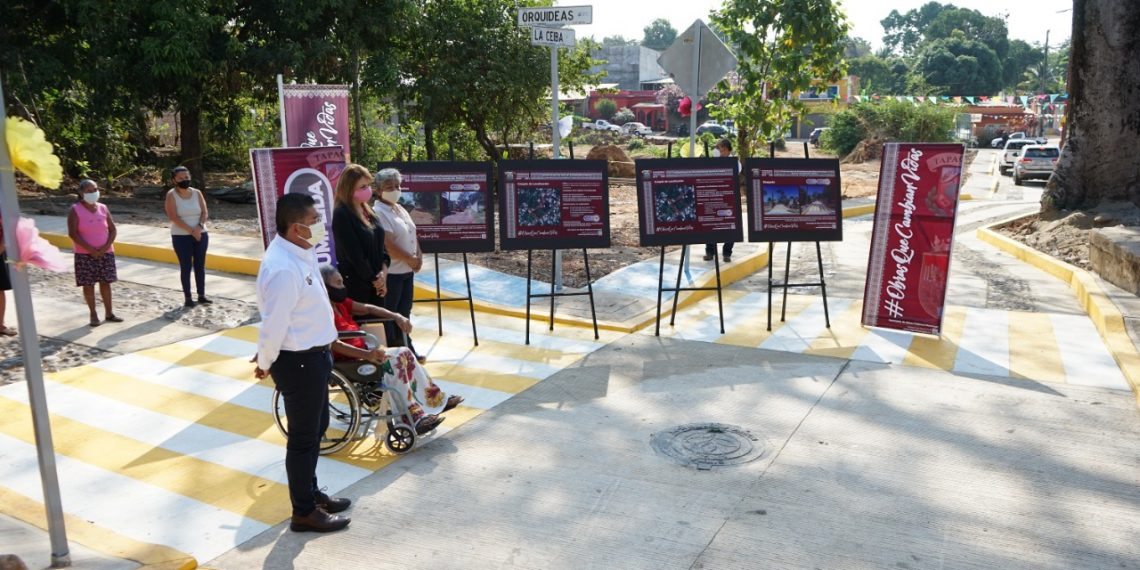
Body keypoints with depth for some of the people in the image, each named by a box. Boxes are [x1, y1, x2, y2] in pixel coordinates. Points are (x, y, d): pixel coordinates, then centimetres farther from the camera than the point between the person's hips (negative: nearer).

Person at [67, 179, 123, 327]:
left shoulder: (103, 208, 3)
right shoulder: (75, 210, -8)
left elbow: (112, 229, 4)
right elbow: (73, 233, -14)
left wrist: (106, 246, -12)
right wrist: (90, 249, -18)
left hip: (106, 253, 3)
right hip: (85, 254, -3)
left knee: (106, 283, 8)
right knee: (88, 285, 2)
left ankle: (108, 313, 16)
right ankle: (93, 314, 10)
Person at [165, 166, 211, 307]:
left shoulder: (197, 193, 4)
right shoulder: (171, 195, -6)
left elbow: (205, 213, 1)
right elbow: (173, 217, -15)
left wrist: (199, 226, -18)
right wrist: (191, 230, -20)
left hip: (201, 234, 3)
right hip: (181, 237, -3)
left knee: (200, 265, 7)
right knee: (186, 267, 0)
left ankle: (201, 296, 15)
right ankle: (188, 298, 5)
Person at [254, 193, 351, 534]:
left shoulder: (301, 252, 3)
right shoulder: (283, 269, -29)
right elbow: (274, 324, -23)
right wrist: (265, 363, -8)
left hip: (314, 355, 10)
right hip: (299, 362, -9)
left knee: (316, 427, 24)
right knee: (304, 437, 6)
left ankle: (310, 492, 43)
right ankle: (304, 512, 24)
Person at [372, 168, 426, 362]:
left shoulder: (400, 208, 13)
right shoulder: (378, 212, -16)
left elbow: (412, 235, 16)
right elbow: (388, 245, -23)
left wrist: (419, 257, 0)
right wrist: (411, 259, -14)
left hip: (407, 270, 9)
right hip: (391, 273, -9)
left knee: (404, 313, 17)